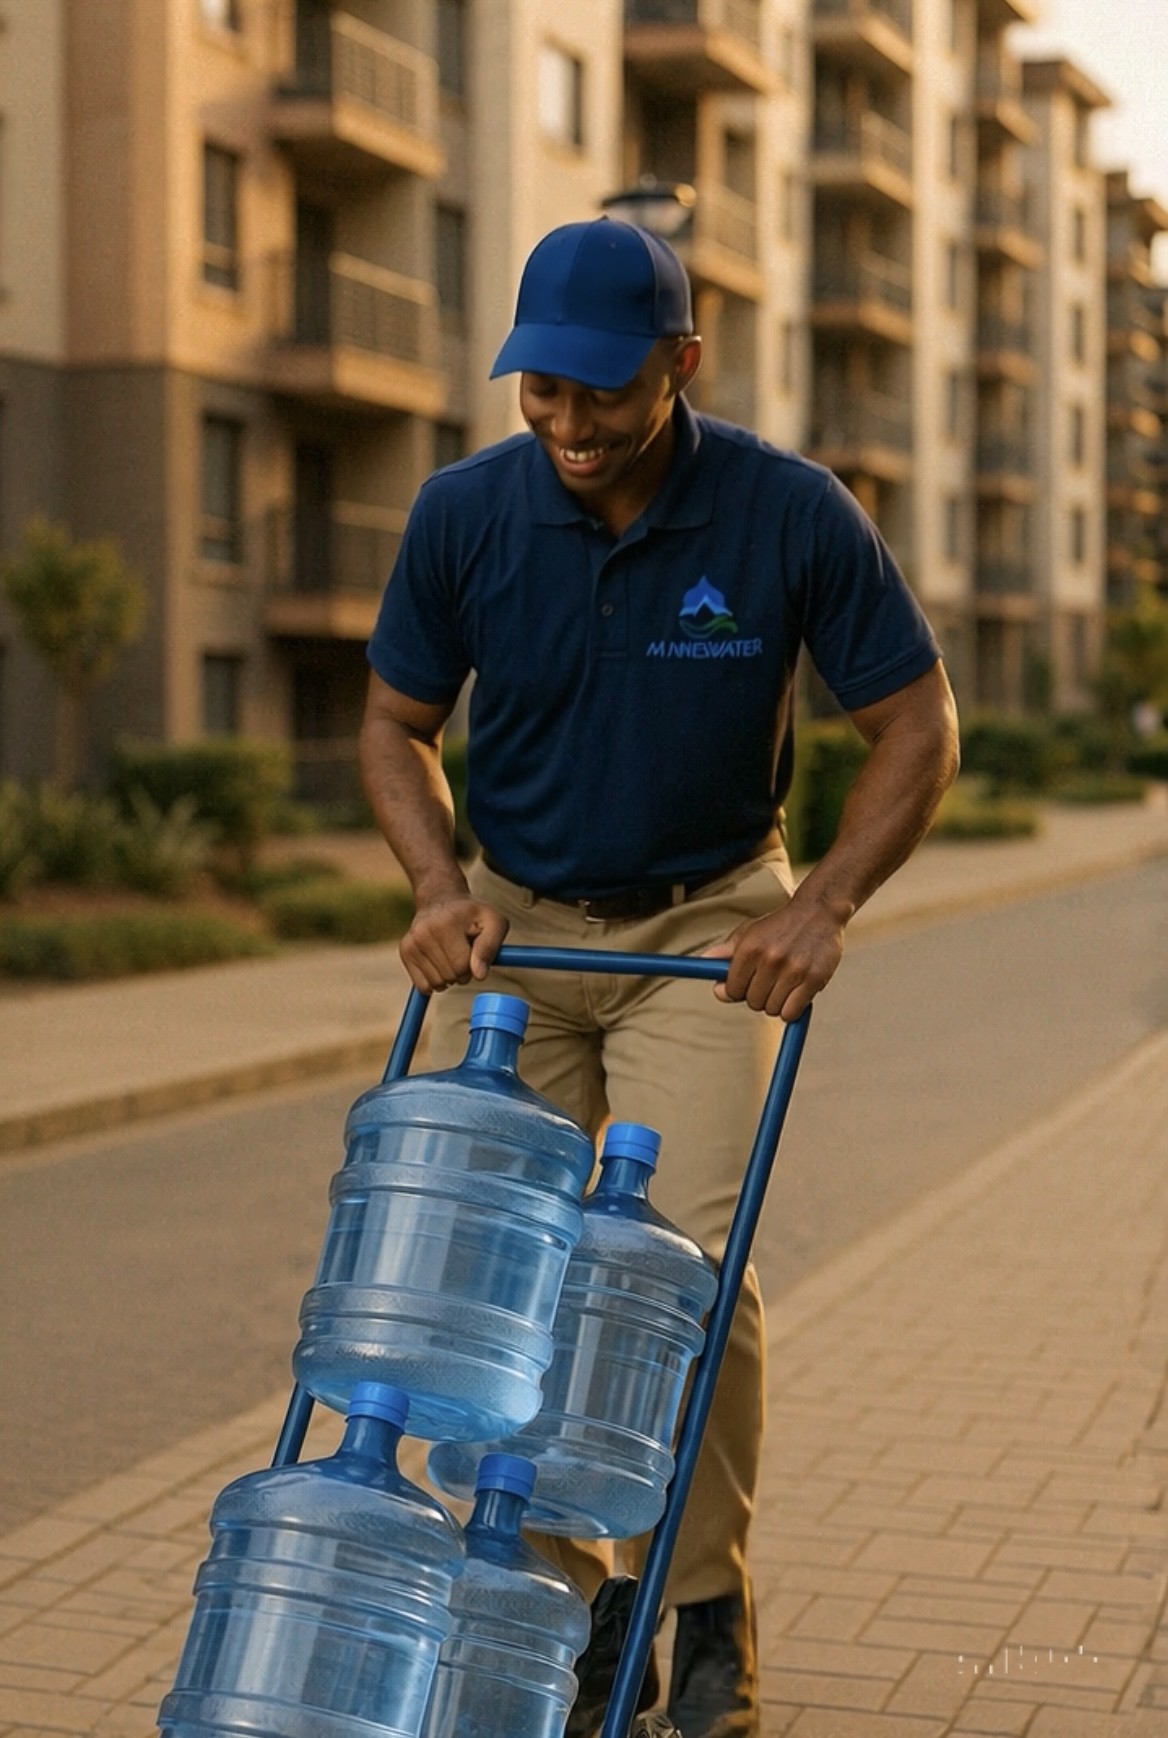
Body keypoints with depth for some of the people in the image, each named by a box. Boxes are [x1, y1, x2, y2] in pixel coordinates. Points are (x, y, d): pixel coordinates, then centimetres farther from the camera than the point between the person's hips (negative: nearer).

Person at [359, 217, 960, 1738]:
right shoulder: (465, 511, -10)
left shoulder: (792, 513, -16)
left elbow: (918, 725, -6)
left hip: (708, 926, -2)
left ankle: (710, 1613, 6)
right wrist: (441, 889, -13)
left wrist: (827, 905, -18)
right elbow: (397, 724, 4)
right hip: (512, 923, 3)